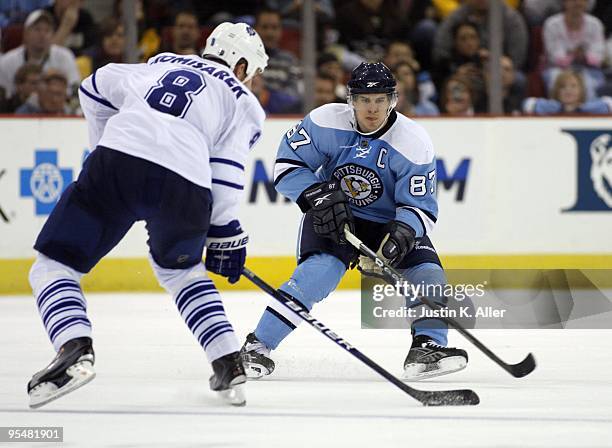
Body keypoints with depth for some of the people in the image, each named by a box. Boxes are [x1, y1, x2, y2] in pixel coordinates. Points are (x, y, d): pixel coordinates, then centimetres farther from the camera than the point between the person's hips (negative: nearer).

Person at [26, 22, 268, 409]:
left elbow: (95, 88, 34)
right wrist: (226, 234, 16)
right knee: (180, 268, 31)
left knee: (54, 266, 7)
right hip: (185, 184, 1)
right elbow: (226, 173, 11)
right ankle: (229, 364, 20)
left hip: (117, 161, 0)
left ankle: (75, 349, -20)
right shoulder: (244, 102, 23)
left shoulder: (161, 65, 34)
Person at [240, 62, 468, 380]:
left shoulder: (414, 144, -16)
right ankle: (257, 345, -21)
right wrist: (319, 197, -25)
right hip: (331, 216, -2)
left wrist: (402, 234, -35)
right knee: (321, 270, -27)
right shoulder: (326, 123, -17)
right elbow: (287, 165, -11)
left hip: (388, 221, 2)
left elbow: (420, 206, -15)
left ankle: (428, 346, -6)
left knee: (426, 270, -19)